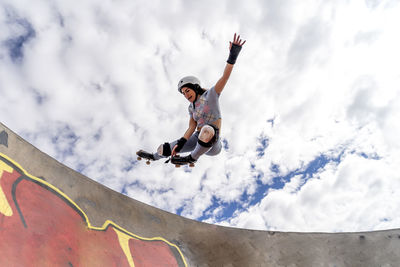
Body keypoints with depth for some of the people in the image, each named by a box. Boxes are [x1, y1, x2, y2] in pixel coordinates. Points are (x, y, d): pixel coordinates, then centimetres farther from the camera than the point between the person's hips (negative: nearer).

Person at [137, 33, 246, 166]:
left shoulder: (210, 95, -9)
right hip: (197, 139, 7)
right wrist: (180, 144, -8)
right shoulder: (192, 107, 11)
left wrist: (233, 53, -32)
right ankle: (154, 157, 48)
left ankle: (192, 158, -18)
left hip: (212, 145, -7)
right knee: (164, 149, 11)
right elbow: (191, 128, 6)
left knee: (207, 129, -43)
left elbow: (225, 76, -20)